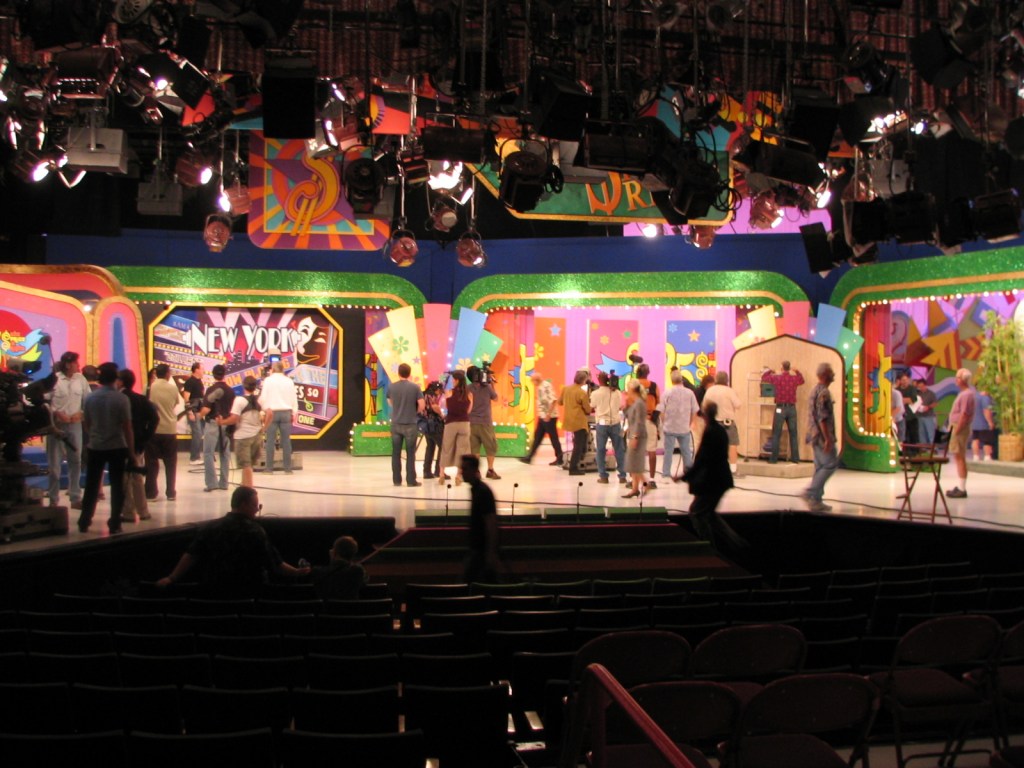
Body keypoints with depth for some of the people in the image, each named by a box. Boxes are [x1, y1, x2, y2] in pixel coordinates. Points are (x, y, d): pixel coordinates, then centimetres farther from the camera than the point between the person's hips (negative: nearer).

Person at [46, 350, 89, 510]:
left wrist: (81, 413, -7)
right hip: (56, 424, -3)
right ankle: (53, 499, 13)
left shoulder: (80, 379, 1)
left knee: (76, 461, 8)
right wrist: (56, 413, -14)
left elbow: (88, 399, 7)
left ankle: (75, 498, 17)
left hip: (75, 424, 3)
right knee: (54, 463, 4)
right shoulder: (54, 379, -9)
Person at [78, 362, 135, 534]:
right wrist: (132, 451, -4)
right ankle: (114, 524, 5)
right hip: (117, 448, -3)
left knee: (92, 485, 12)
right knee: (117, 486, 5)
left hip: (95, 447, 3)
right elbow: (127, 427, -11)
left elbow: (86, 423, 6)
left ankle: (84, 522, 16)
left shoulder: (90, 397, -2)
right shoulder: (121, 399, -11)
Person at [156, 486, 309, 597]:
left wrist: (172, 578, 2)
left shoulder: (209, 528, 0)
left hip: (211, 594, 6)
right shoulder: (255, 531, -12)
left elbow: (191, 556, -4)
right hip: (247, 594, -5)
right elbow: (275, 565, -10)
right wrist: (297, 572, 3)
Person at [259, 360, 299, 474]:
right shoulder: (289, 381, 5)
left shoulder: (268, 380, -2)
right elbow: (294, 398, 6)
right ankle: (287, 468, 3)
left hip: (271, 412, -2)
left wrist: (264, 409, 14)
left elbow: (263, 398, -3)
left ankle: (269, 468, 0)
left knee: (270, 441, 1)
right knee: (286, 441, 3)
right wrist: (294, 413, 14)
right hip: (286, 412, 2)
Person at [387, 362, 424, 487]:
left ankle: (396, 480, 12)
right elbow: (421, 405, -8)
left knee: (396, 453, 9)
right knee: (410, 454, 3)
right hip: (410, 424, -3)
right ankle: (411, 480, 4)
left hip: (395, 424, 3)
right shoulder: (414, 387, -9)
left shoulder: (392, 387, 0)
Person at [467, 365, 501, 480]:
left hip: (471, 422, 3)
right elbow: (495, 397, 8)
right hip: (485, 422, -3)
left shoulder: (468, 389, -2)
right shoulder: (486, 386, -9)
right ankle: (490, 470, 8)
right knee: (491, 447, 7)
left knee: (474, 448, 5)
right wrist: (492, 385, 14)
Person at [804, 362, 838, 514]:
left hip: (816, 436, 10)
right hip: (822, 435, -10)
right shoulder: (823, 392, -16)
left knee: (821, 467, 11)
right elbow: (822, 418, -22)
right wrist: (828, 439, -22)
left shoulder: (816, 390, 15)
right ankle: (811, 493, -8)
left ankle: (815, 500, 11)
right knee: (830, 464, -6)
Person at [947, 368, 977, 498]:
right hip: (957, 427, 11)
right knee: (958, 458, 15)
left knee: (960, 458, -8)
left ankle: (961, 489, -6)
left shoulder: (967, 394, -17)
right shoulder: (963, 393, 16)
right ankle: (960, 487, 22)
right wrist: (953, 429, 17)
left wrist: (956, 430, -21)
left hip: (961, 428, -11)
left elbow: (964, 415, -22)